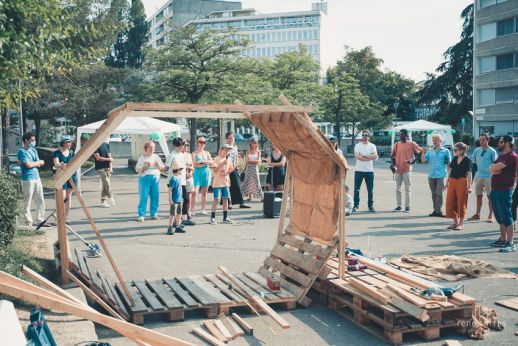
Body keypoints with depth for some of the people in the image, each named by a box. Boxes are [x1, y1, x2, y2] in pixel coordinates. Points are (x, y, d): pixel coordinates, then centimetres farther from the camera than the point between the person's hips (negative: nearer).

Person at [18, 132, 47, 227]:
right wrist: (39, 162, -1)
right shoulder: (22, 151, -7)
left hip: (37, 178, 7)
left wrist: (32, 163, -9)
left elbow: (40, 164, 7)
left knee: (40, 201, 9)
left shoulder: (34, 150, 15)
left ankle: (41, 221, 17)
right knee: (27, 202, -1)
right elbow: (28, 165, -17)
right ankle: (28, 223, 5)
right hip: (27, 179, -7)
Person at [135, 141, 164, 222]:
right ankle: (141, 215, -2)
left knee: (155, 197, 2)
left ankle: (154, 213, 13)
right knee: (143, 196, -7)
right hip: (145, 178, -3)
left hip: (155, 178, 4)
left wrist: (158, 165, -4)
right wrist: (146, 166, -14)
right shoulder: (142, 158, 5)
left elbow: (162, 168, 16)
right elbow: (137, 169, -2)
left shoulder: (156, 157, 16)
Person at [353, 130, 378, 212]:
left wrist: (363, 155, -12)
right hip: (359, 170, 0)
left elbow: (375, 156, -12)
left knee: (370, 189, 4)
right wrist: (369, 157, -12)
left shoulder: (372, 146, 5)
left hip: (369, 171, 0)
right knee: (356, 189, 1)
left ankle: (370, 205, 13)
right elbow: (357, 156, -12)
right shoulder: (358, 145, 4)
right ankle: (356, 205, 9)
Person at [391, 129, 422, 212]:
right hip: (398, 170, 4)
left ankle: (407, 206, 6)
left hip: (407, 170, -4)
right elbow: (392, 155, 13)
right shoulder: (397, 144, 9)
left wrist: (413, 161, -8)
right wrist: (393, 164, -2)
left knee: (408, 189, 0)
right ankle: (398, 206, 14)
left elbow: (420, 152, 1)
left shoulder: (412, 144, -1)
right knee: (398, 188, 7)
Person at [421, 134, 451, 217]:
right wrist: (423, 152, -7)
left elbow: (449, 163, 4)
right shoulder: (429, 151, 12)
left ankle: (438, 211, -6)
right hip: (431, 176, 4)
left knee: (439, 193, -8)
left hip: (440, 175, -4)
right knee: (433, 194, 8)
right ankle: (435, 210, 15)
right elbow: (423, 160, 6)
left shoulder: (445, 151, 4)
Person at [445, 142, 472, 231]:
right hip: (452, 181, 6)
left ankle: (461, 223, 12)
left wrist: (469, 186, -14)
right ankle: (455, 222, 19)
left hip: (462, 182, -6)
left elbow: (469, 174, -9)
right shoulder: (454, 159, 9)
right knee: (450, 202, 5)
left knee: (461, 203, 1)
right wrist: (447, 182, 13)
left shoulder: (467, 160, -7)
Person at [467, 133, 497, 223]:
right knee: (479, 195, 11)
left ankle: (491, 216, 4)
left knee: (490, 196, 0)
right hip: (478, 176, 5)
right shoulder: (476, 150, 8)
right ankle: (477, 214, 20)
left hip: (488, 177, -5)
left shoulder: (492, 151, -5)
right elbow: (474, 162, 17)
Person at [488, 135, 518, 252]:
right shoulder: (501, 156, 19)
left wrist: (493, 167, 1)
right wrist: (495, 169, -10)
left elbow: (494, 168, -20)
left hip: (504, 190, -9)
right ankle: (502, 240, 24)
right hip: (495, 190, 9)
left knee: (506, 217, -9)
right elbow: (491, 170, 10)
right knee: (500, 217, 15)